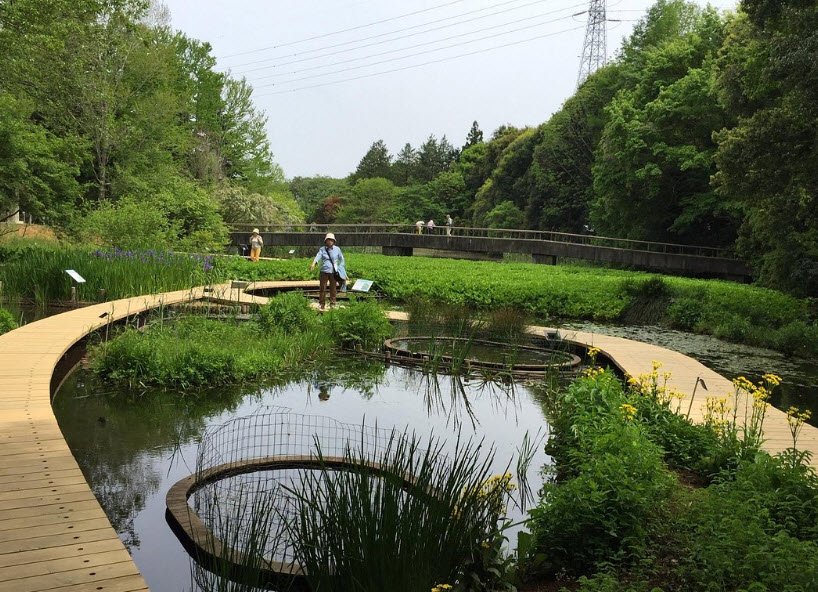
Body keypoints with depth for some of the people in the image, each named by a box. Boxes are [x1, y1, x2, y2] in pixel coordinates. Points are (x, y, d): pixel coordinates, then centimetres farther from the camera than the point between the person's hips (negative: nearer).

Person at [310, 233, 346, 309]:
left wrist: (341, 269, 13)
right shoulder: (322, 249, 0)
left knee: (333, 289, 6)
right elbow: (318, 256, -18)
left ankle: (332, 304, 19)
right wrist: (313, 263, -36)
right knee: (322, 288, 3)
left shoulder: (337, 249, 2)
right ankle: (321, 304, 13)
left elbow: (341, 259, 13)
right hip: (324, 271, 0)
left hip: (333, 272, 0)